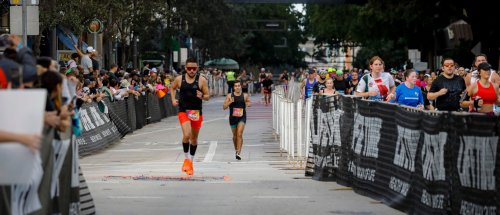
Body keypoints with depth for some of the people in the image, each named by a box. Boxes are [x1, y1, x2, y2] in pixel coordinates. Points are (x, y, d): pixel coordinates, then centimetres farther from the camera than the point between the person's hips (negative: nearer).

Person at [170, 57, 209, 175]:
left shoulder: (202, 80, -5)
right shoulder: (179, 79, -1)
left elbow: (207, 96, 0)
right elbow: (173, 88, 19)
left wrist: (202, 96, -23)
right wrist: (173, 99, 3)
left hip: (196, 112, 1)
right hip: (183, 111, -1)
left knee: (194, 138, 13)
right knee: (186, 135, -21)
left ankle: (191, 162, 30)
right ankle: (186, 159, -2)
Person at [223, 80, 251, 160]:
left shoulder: (245, 95, -1)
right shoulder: (229, 96, -2)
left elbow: (249, 102, 17)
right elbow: (224, 107, -2)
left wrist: (247, 104, -7)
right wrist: (230, 102, -19)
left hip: (242, 117, -2)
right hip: (233, 117, 2)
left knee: (239, 134, -16)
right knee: (235, 135, 14)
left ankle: (238, 153, -19)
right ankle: (236, 149, 38)